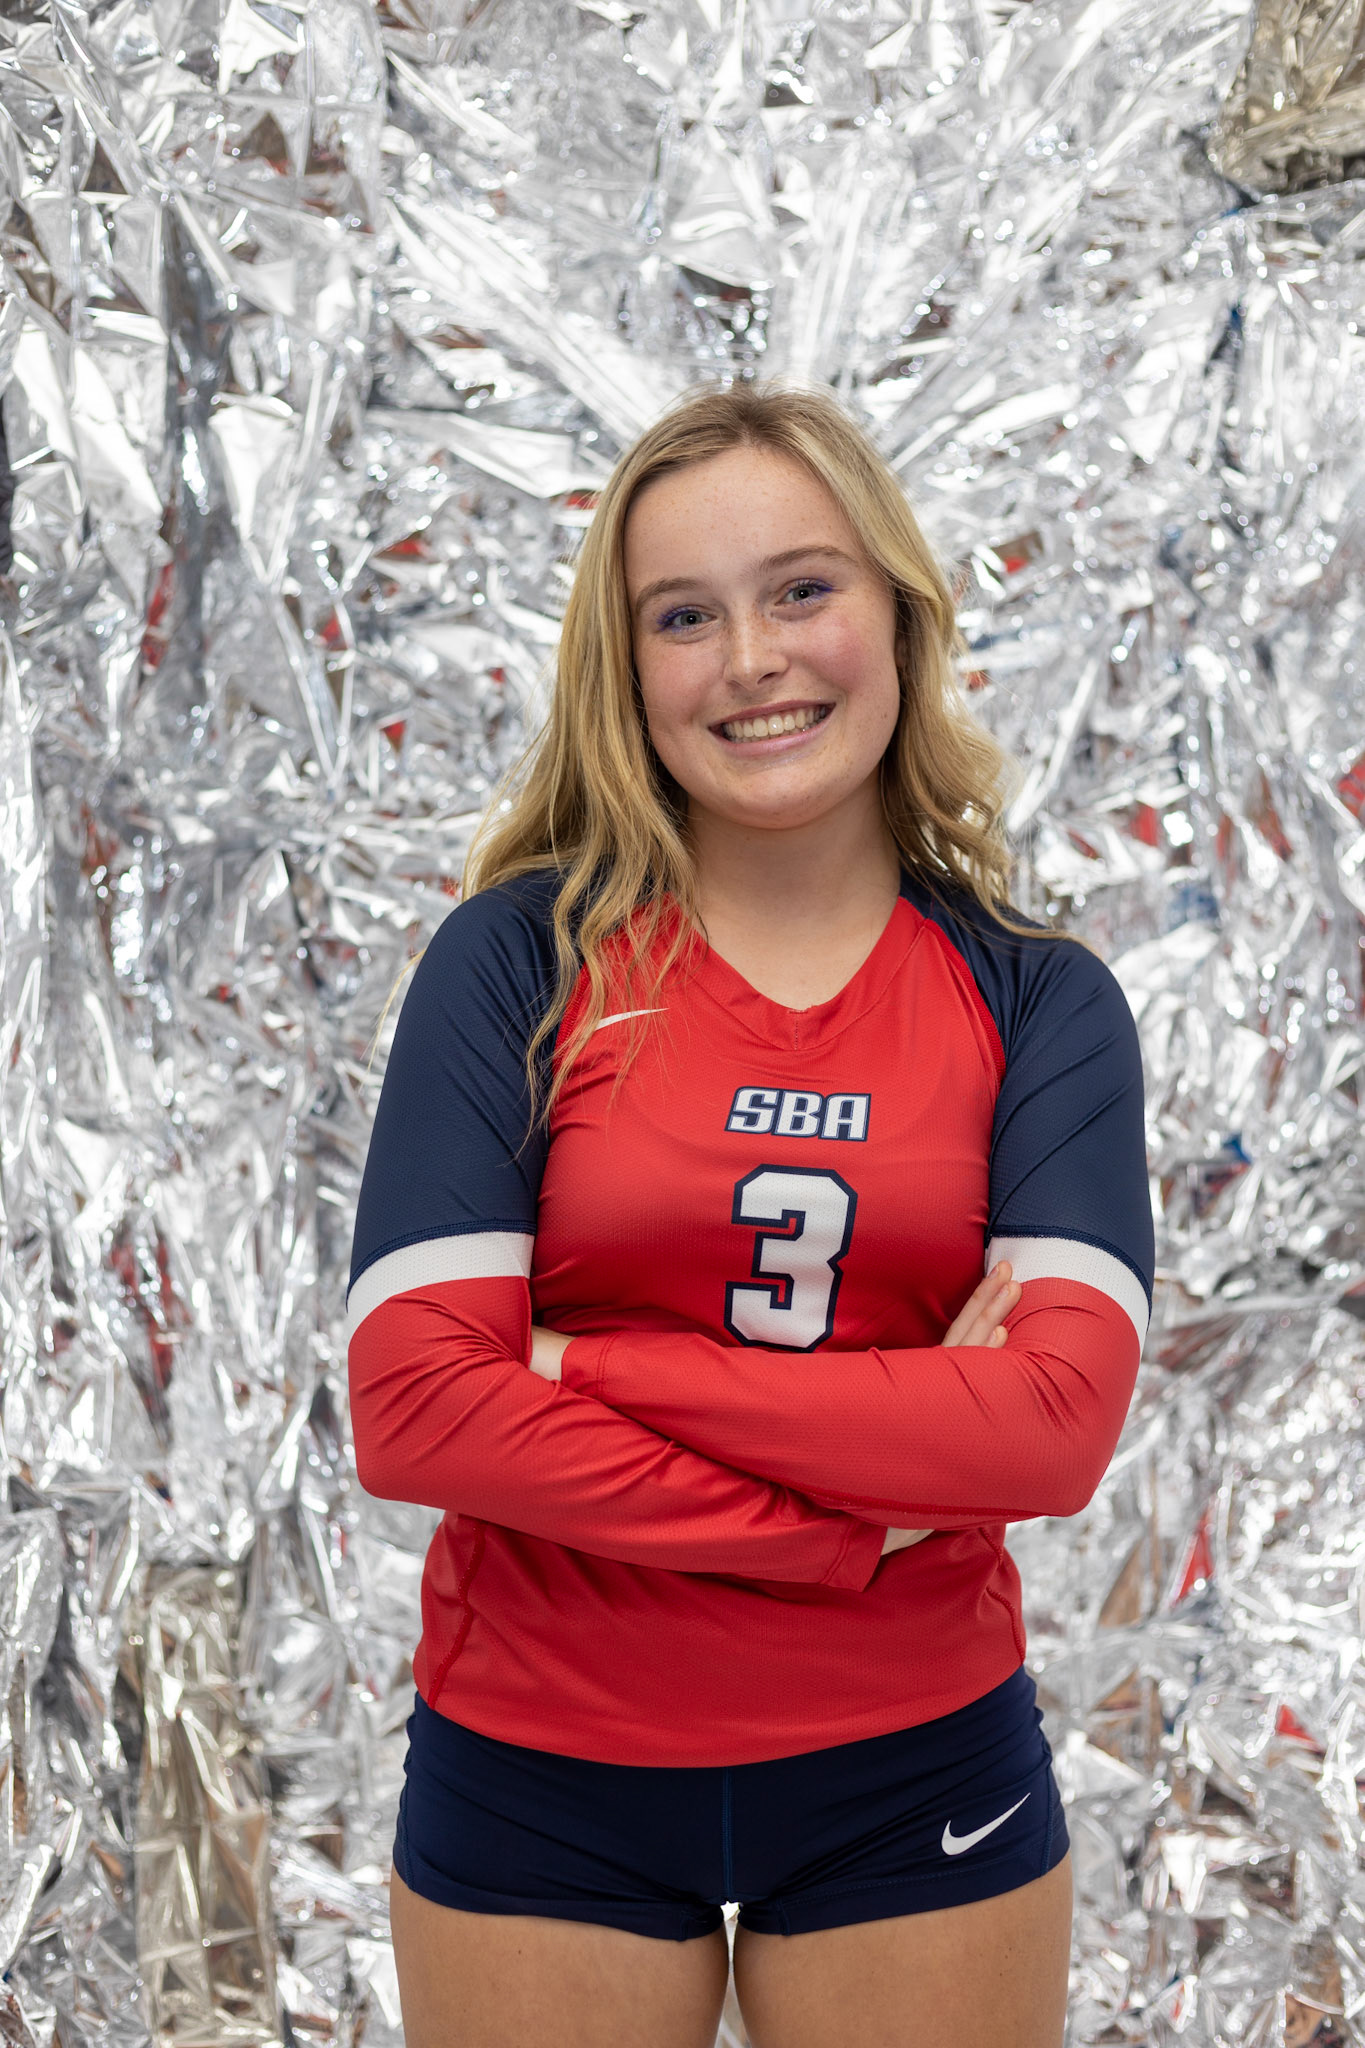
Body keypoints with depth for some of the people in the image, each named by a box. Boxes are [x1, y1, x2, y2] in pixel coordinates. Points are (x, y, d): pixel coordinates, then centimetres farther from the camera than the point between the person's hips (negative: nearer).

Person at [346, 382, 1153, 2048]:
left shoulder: (1039, 1003, -3)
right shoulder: (520, 958, -8)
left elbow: (1060, 1420, -17)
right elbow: (411, 1407, -16)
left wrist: (584, 1365, -19)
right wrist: (872, 1517, -17)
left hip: (914, 1777, 1)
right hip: (537, 1772, -1)